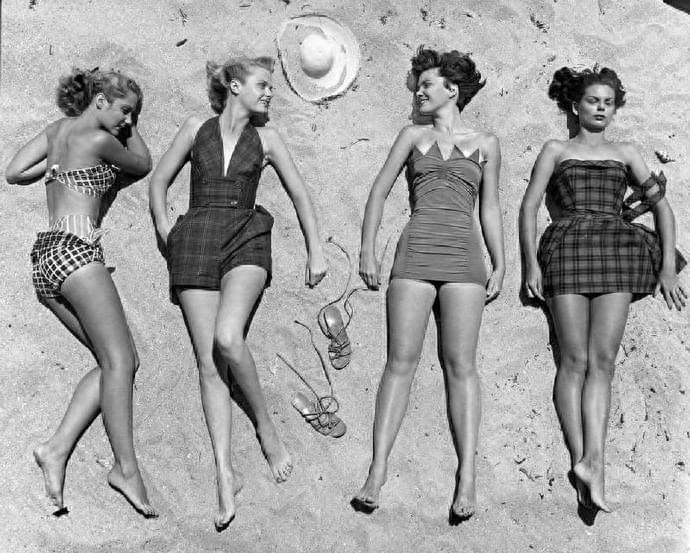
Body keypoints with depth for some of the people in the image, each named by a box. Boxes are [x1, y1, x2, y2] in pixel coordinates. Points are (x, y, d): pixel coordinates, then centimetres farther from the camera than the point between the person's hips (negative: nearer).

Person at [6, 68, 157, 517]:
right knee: (119, 359, -13)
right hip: (75, 248, -9)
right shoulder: (99, 139, -3)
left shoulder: (57, 129, 20)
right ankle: (127, 468, -17)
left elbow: (14, 172, 17)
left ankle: (58, 449, -6)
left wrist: (58, 161, 21)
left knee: (119, 360, 3)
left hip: (46, 254, 9)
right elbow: (142, 164, 13)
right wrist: (128, 128, 25)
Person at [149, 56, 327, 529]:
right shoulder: (196, 129, 11)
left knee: (227, 338, -27)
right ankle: (224, 471, -4)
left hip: (246, 240, -1)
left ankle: (266, 423, -5)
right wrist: (165, 232, 8)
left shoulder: (266, 138, 12)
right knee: (208, 362, -6)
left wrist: (316, 252, 8)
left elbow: (300, 194, 14)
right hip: (195, 242, 1)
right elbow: (159, 180, 18)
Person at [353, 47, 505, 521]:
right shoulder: (413, 135, 17)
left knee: (460, 363, -5)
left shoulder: (485, 143, 16)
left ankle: (467, 477, -4)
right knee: (401, 360, -6)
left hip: (464, 255, 0)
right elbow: (380, 191, 14)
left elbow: (490, 209, 18)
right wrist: (367, 250, 4)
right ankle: (378, 472, -6)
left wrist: (500, 264, 10)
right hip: (416, 251, 1)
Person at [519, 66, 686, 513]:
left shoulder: (625, 153, 22)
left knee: (602, 360, -10)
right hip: (567, 247, -1)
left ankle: (591, 461, -15)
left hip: (617, 250, 2)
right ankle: (582, 460, -8)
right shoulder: (556, 150, 17)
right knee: (575, 359, -8)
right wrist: (531, 263, -4)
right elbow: (528, 208, 10)